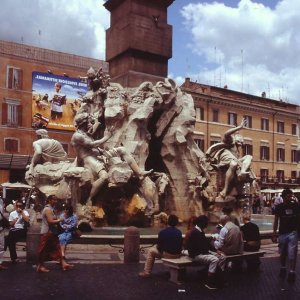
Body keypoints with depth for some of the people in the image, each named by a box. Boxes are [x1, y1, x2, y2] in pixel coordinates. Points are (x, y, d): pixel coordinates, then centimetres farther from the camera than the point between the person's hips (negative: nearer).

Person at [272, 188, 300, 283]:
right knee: (282, 253, 16)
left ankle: (292, 272, -2)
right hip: (282, 233, 1)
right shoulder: (279, 207, -3)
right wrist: (274, 234, 1)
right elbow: (276, 221, 2)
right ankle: (283, 268, 35)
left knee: (292, 253, -8)